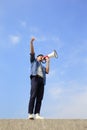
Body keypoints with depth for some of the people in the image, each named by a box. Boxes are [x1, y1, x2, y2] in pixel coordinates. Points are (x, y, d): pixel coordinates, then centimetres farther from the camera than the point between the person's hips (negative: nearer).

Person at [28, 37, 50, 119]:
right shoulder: (34, 60, 29)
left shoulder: (43, 67, 37)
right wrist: (31, 43, 1)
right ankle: (30, 114, -26)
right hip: (35, 78, -5)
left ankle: (37, 114, -20)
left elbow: (47, 71, 16)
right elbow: (32, 52, 13)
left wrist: (47, 61, 20)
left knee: (39, 98, -11)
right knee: (33, 96, -19)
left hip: (42, 81, 5)